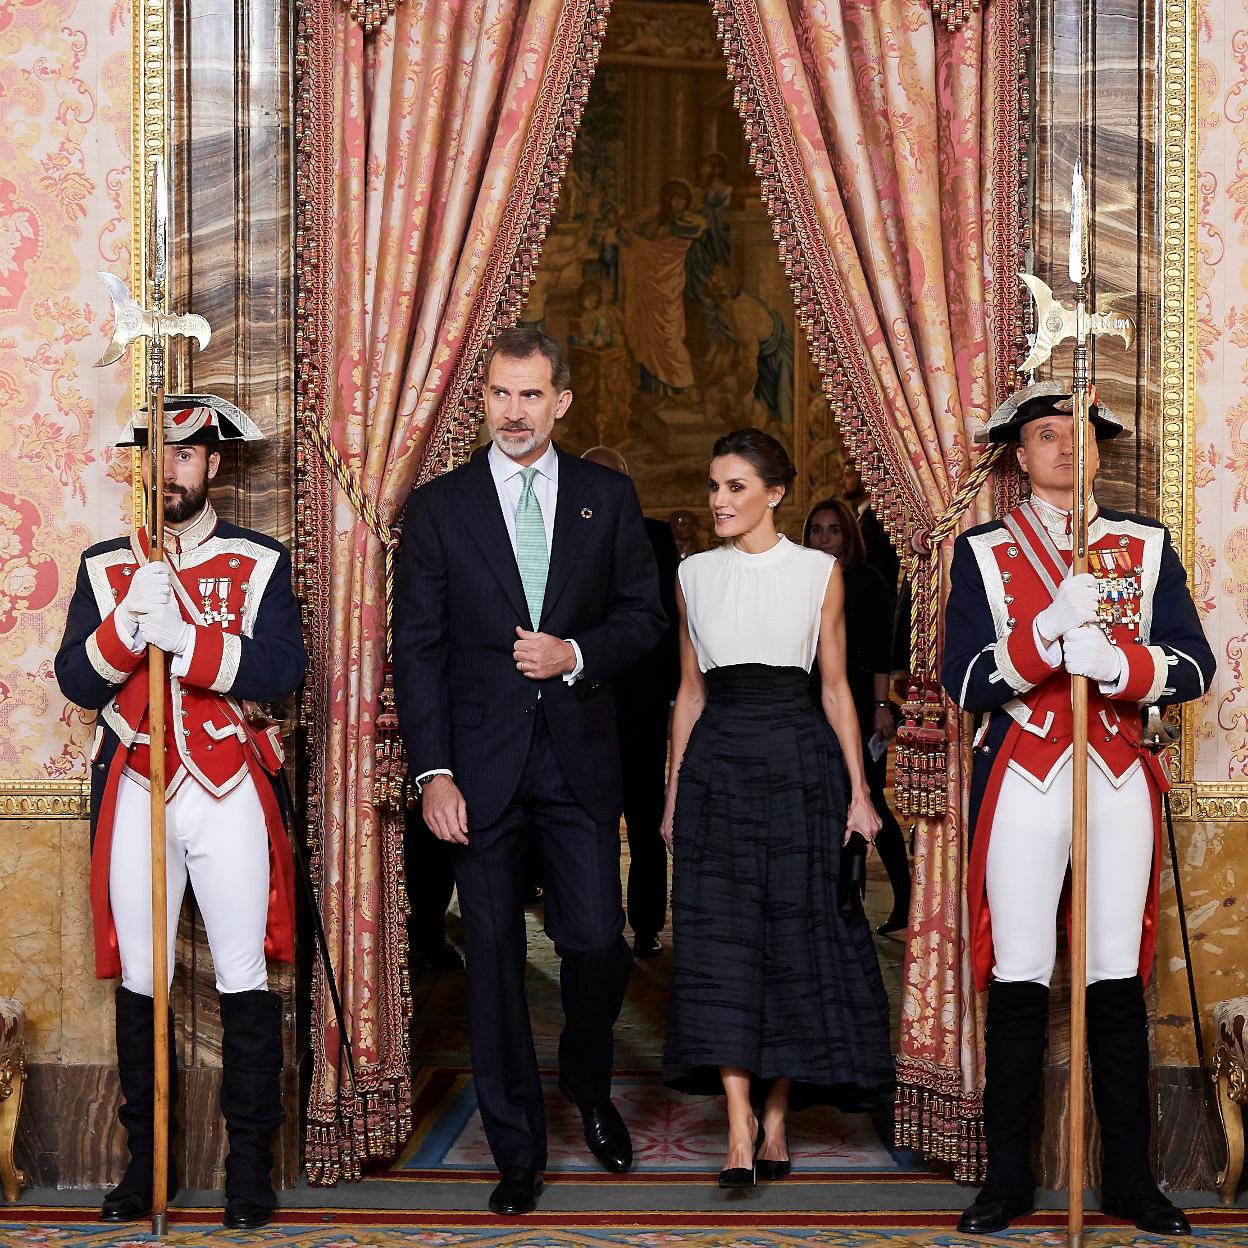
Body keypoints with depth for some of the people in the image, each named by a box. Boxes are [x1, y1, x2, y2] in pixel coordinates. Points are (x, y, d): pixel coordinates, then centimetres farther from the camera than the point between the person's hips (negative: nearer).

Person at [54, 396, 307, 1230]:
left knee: (246, 981, -1)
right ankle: (146, 1159, 17)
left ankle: (250, 1161, 9)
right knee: (140, 982, 6)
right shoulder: (103, 565, 9)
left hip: (230, 793, -2)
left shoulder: (262, 562, 3)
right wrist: (128, 622, -18)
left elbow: (283, 670, -12)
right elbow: (77, 680, 0)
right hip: (134, 797, 2)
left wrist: (183, 635, -22)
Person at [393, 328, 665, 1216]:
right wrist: (433, 771, -7)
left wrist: (576, 654, -12)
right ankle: (518, 1151, 16)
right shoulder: (440, 507, 2)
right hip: (481, 765, 0)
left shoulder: (608, 498, 6)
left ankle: (590, 1088, 29)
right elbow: (416, 646, 0)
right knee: (494, 957, 4)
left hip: (580, 759, 1)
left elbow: (645, 614, 9)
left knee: (598, 944, -2)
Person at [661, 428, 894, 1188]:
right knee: (720, 938, -8)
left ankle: (776, 1117, 13)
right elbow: (691, 689, 13)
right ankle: (740, 1131, -11)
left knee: (795, 934, 1)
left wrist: (859, 791, 0)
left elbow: (836, 685, 5)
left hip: (798, 760, -1)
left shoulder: (820, 572, 3)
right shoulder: (696, 576, 9)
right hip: (718, 761, 1)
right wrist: (674, 794, 11)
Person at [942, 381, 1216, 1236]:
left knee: (1118, 978, 5)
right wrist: (1046, 634, -21)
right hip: (1022, 780, -1)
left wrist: (1116, 662, -20)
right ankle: (1009, 1177, 9)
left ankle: (1130, 1177, 14)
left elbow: (1194, 664, 0)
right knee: (1018, 979, 0)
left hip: (1119, 779, 1)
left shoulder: (1147, 547, 9)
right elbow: (964, 681, -5)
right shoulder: (982, 553, 5)